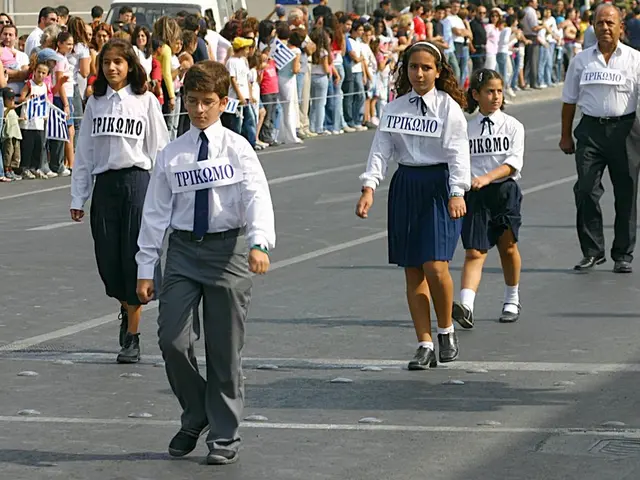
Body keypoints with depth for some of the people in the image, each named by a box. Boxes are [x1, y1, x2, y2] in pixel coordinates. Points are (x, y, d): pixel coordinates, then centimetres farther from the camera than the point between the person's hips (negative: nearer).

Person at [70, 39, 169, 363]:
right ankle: (126, 308, 34)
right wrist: (78, 197, 9)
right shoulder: (95, 103, 9)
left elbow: (159, 148, 3)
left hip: (137, 181, -3)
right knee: (109, 258, 3)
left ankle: (132, 336, 0)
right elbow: (84, 152, 12)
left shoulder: (146, 101, 2)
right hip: (104, 184, 3)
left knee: (135, 257, -6)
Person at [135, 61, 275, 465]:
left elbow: (258, 198, -13)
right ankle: (195, 417, 18)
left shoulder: (238, 149, -1)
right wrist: (146, 269, 5)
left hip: (228, 249, -2)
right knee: (172, 339, -6)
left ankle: (225, 435, 14)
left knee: (225, 348, 2)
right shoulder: (172, 155, 7)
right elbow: (155, 212, 8)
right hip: (183, 249, 3)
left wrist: (260, 243, -31)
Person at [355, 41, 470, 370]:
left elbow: (457, 152, -10)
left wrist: (457, 192, -23)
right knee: (412, 271, 4)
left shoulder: (449, 107, -3)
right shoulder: (395, 108, 9)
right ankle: (425, 346, 10)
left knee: (435, 266, -15)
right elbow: (381, 149, 4)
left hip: (439, 186, -4)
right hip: (404, 188, 4)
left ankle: (446, 330, 10)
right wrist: (369, 186, -10)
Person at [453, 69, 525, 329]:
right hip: (475, 195, 0)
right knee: (474, 252, -9)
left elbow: (514, 162, -11)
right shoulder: (466, 129, 5)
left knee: (508, 247, 12)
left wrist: (487, 177, -24)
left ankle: (512, 300, 32)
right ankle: (466, 306, -24)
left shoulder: (512, 126, 0)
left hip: (505, 191, 0)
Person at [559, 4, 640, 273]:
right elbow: (569, 100, 15)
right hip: (590, 129, 2)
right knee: (586, 190, -7)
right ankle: (592, 251, 3)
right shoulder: (581, 60, 10)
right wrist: (566, 136, 12)